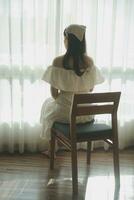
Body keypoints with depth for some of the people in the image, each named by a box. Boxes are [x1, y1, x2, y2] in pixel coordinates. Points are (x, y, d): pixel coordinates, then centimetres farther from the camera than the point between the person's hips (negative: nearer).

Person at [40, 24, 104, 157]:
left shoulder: (58, 61, -17)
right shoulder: (89, 61, -8)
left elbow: (54, 92, -10)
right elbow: (91, 88, 2)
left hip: (64, 112, -3)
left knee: (48, 104, 32)